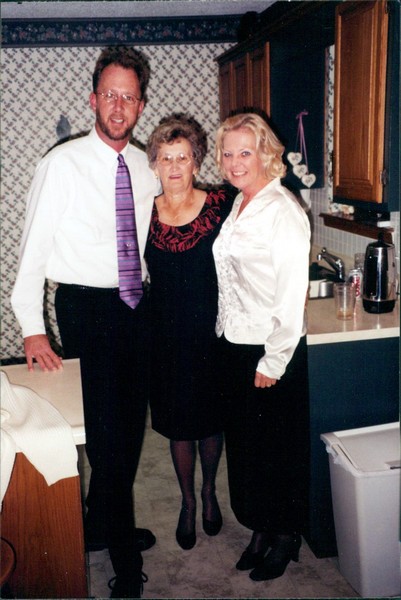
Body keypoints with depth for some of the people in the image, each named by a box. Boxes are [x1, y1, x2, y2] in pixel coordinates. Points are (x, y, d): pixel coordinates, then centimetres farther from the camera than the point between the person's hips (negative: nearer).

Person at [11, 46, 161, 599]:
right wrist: (32, 329, -15)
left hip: (135, 308, 6)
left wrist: (151, 295, 9)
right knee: (107, 433, -4)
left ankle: (101, 527, 37)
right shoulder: (63, 164, -8)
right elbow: (33, 248, -9)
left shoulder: (147, 168, 7)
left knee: (130, 427, 14)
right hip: (85, 308, -6)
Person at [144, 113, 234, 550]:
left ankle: (209, 491, 42)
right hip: (167, 337, 1)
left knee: (211, 419, 14)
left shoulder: (221, 207, -7)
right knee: (179, 425, 12)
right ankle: (187, 502, 36)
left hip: (212, 333, -1)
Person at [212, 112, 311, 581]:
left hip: (273, 352, -8)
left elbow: (292, 296, -19)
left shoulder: (283, 212, -17)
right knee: (243, 443, 18)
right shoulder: (238, 204, 9)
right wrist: (225, 340, 12)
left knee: (281, 449, 9)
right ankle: (260, 528, 37)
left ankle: (286, 537, 31)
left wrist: (272, 363, -16)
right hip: (234, 347, 8)